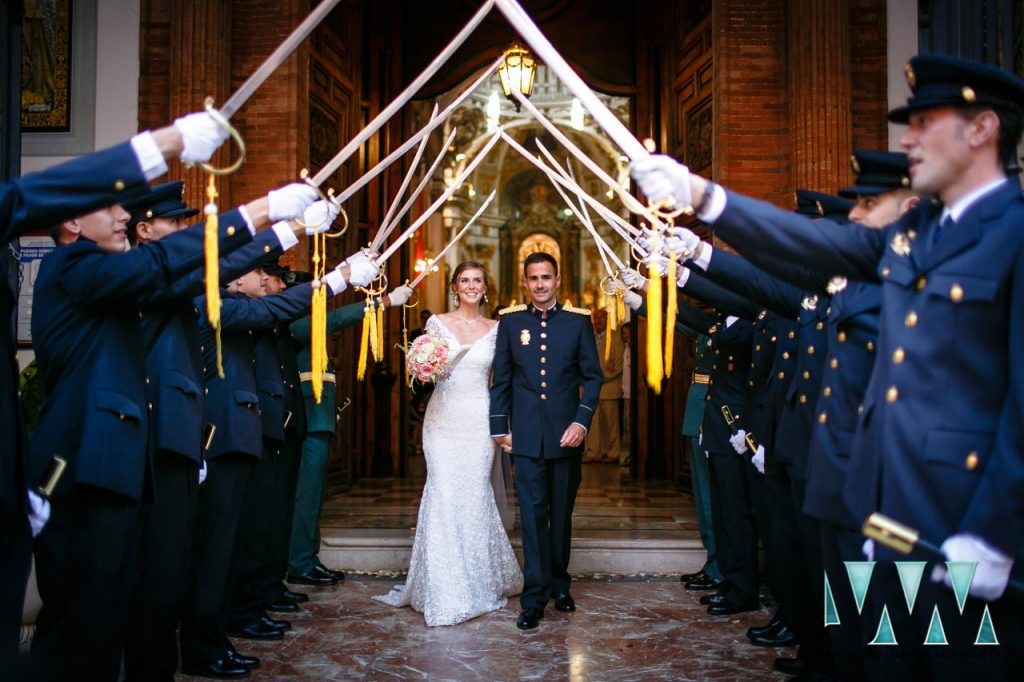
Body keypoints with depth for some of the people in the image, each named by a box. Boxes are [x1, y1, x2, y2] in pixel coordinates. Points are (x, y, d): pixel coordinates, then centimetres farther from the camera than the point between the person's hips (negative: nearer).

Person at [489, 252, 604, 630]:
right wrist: (500, 426, 3)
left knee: (562, 513, 12)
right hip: (526, 434, 0)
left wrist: (582, 421, -9)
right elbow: (501, 379, 7)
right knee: (532, 514, -2)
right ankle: (534, 598, 3)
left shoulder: (578, 321, 3)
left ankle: (559, 583, 28)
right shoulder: (510, 321, 4)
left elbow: (593, 376, 2)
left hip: (566, 433, 1)